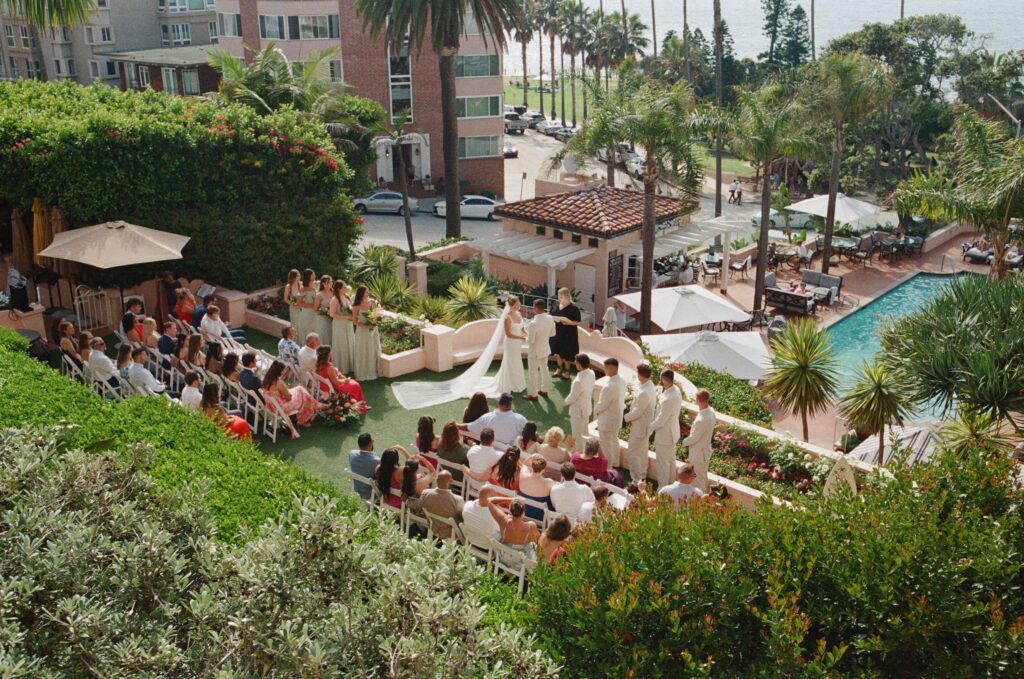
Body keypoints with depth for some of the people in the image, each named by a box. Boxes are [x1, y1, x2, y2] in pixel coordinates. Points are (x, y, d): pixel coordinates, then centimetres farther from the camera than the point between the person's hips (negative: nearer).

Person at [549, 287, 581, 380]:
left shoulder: (573, 308, -16)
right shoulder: (557, 306, 1)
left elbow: (577, 321, -12)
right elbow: (552, 316, 14)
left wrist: (568, 322, -26)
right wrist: (552, 319, -8)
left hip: (568, 334, -6)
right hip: (557, 333, 6)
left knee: (567, 353, 6)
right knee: (557, 352, 15)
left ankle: (567, 370, 23)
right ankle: (559, 368, 34)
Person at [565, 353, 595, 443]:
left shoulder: (579, 381, -34)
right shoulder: (591, 373, -10)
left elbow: (572, 398, -22)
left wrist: (566, 401, -2)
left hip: (578, 411, -8)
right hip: (587, 407, 8)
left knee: (577, 436, 10)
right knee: (584, 433, 25)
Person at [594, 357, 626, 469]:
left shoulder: (609, 387, -34)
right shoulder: (622, 380, -7)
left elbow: (602, 404, -24)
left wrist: (596, 410, -4)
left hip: (607, 419, -9)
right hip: (618, 416, 9)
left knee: (605, 444, 8)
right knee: (614, 440, 26)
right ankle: (615, 463, 42)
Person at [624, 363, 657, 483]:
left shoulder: (644, 392, -31)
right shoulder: (650, 387, 1)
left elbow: (637, 412, -25)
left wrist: (626, 417, -7)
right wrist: (631, 416, 6)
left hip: (640, 427, -10)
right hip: (646, 425, 10)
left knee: (632, 454, -1)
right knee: (642, 452, 23)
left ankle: (637, 481, 4)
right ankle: (642, 475, 38)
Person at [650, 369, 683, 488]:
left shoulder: (668, 399, -35)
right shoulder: (675, 390, -6)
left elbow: (660, 421, -24)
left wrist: (650, 427, -10)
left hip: (664, 435, -9)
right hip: (672, 431, 9)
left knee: (663, 462, 8)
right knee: (671, 459, 24)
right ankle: (671, 483, 40)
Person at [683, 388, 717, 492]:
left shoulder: (701, 421, -36)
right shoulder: (711, 411, -8)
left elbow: (693, 439, -23)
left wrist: (684, 442, -4)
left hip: (698, 455, -9)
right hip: (706, 450, 9)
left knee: (699, 479, 10)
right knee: (703, 477, 27)